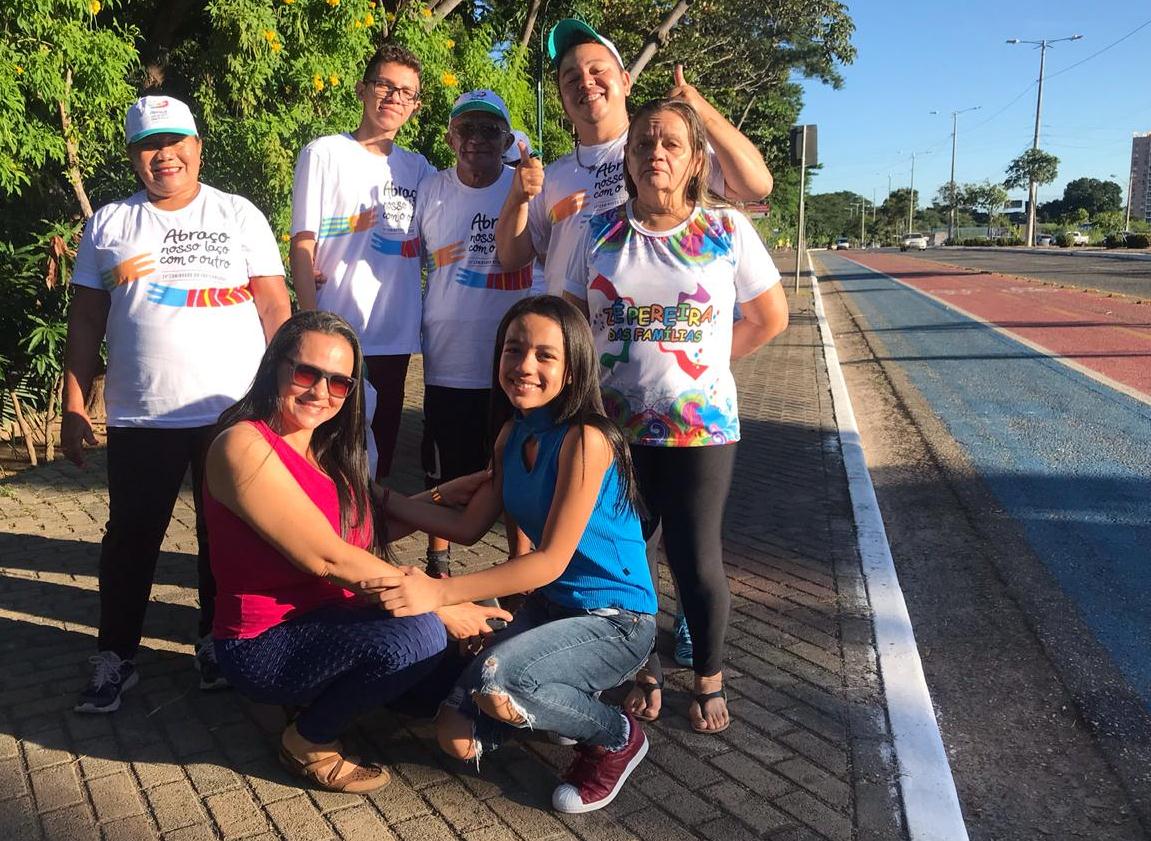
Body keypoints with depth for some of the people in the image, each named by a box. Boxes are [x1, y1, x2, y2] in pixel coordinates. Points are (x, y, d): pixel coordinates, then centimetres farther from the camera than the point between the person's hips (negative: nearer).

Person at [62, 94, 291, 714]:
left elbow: (273, 303, 2)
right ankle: (114, 658, 23)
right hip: (139, 419, 1)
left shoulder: (239, 215, 5)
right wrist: (74, 405, 4)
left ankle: (217, 643, 27)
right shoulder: (110, 224, 9)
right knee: (130, 539, 8)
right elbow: (86, 320, 9)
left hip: (235, 412, -1)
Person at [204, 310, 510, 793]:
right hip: (264, 645, -9)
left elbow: (366, 537, 12)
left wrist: (441, 497, 6)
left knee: (474, 624, 1)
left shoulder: (328, 451, 9)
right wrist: (440, 607, -23)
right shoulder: (245, 445, -19)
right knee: (418, 636, -31)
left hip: (330, 621, 9)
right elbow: (328, 558, -25)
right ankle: (310, 743, -4)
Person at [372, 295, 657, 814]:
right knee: (458, 739, -3)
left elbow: (550, 560, -24)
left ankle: (617, 738, -2)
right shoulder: (513, 433, 2)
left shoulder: (585, 440, -23)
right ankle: (568, 699, 22)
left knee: (496, 683, -31)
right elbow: (468, 527, 5)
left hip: (615, 621, -7)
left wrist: (439, 592, -29)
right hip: (550, 606, 7)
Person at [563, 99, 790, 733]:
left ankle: (709, 680, 28)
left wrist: (704, 360, 2)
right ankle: (644, 671, 32)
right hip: (614, 426, 2)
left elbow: (771, 316, 6)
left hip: (700, 426, -2)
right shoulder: (601, 232, 3)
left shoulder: (727, 230, -2)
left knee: (698, 563, 3)